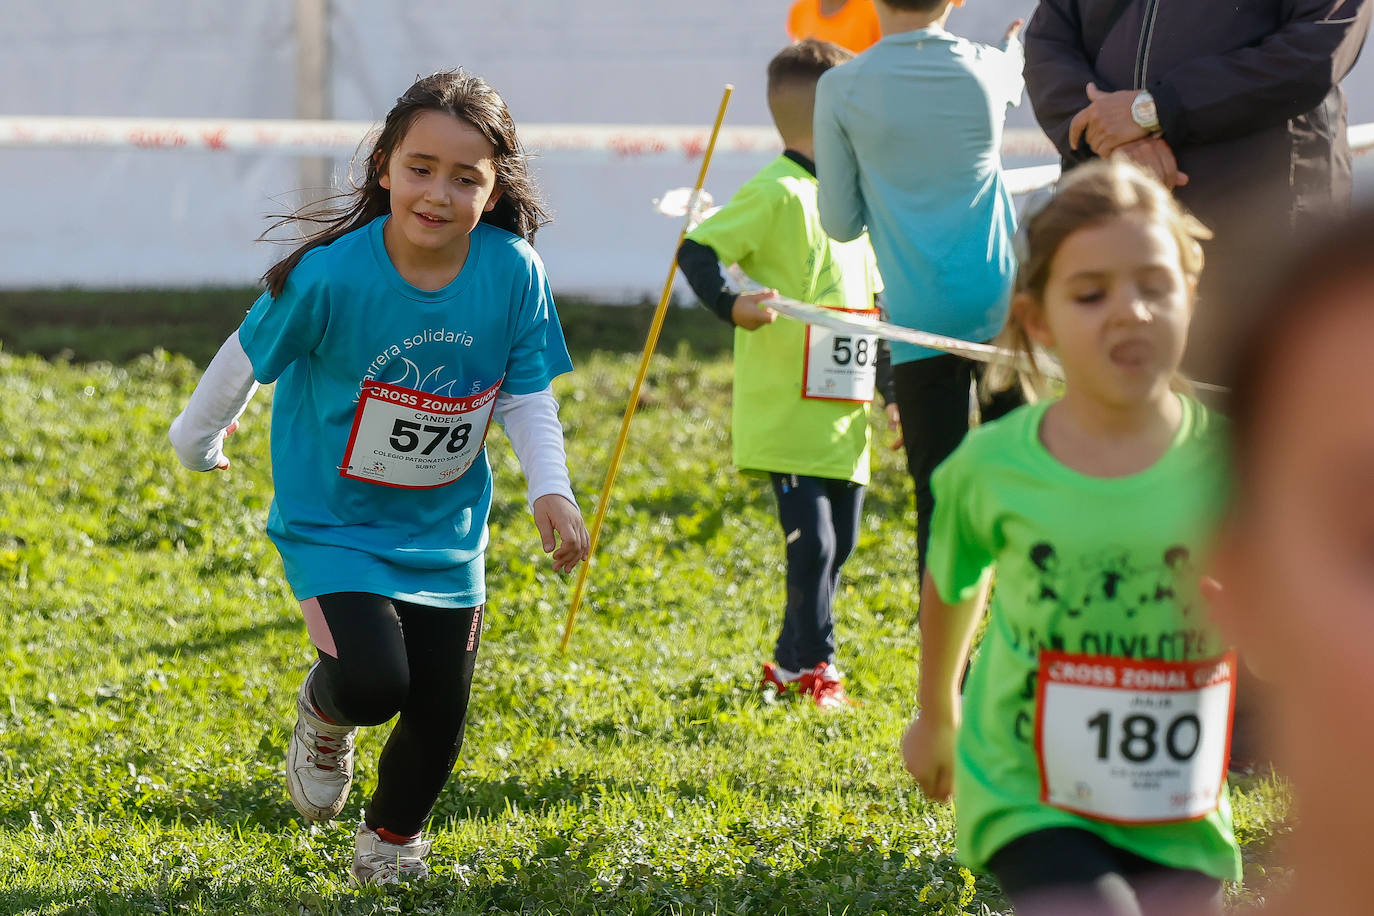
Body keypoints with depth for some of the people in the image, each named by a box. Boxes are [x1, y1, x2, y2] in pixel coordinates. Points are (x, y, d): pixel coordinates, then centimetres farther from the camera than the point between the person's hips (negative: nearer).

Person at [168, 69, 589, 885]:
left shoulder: (514, 273, -16)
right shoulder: (331, 275, -24)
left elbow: (528, 395, -2)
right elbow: (248, 359, -6)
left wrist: (552, 488, -16)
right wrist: (198, 441, 9)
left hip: (445, 527, 4)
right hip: (334, 519, -3)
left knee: (440, 710, 8)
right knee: (374, 683, -22)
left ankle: (394, 835, 39)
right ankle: (325, 712, 17)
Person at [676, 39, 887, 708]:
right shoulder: (777, 194, -11)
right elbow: (696, 250, -15)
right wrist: (733, 305, -30)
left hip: (843, 417, 8)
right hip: (788, 416, -8)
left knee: (836, 544, 11)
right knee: (812, 541, -9)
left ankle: (791, 663, 23)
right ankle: (815, 666, 3)